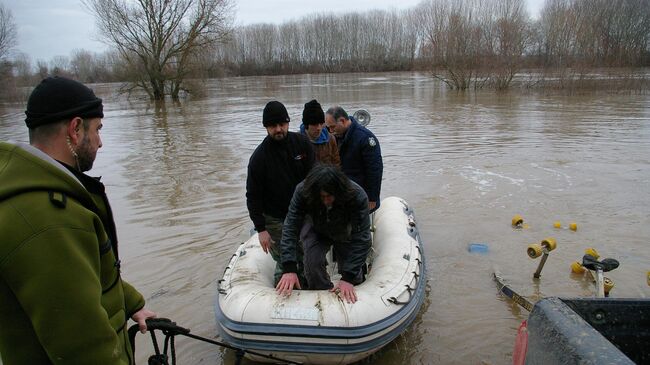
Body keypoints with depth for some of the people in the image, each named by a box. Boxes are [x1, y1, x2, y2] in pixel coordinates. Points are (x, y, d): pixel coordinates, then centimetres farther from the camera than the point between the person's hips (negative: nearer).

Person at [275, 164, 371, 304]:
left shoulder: (358, 196, -39)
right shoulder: (302, 191, -34)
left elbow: (361, 238, -37)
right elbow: (290, 228, -33)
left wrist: (348, 278, -43)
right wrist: (289, 269, -43)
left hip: (346, 234, -1)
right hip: (317, 231, 1)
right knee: (313, 262, -21)